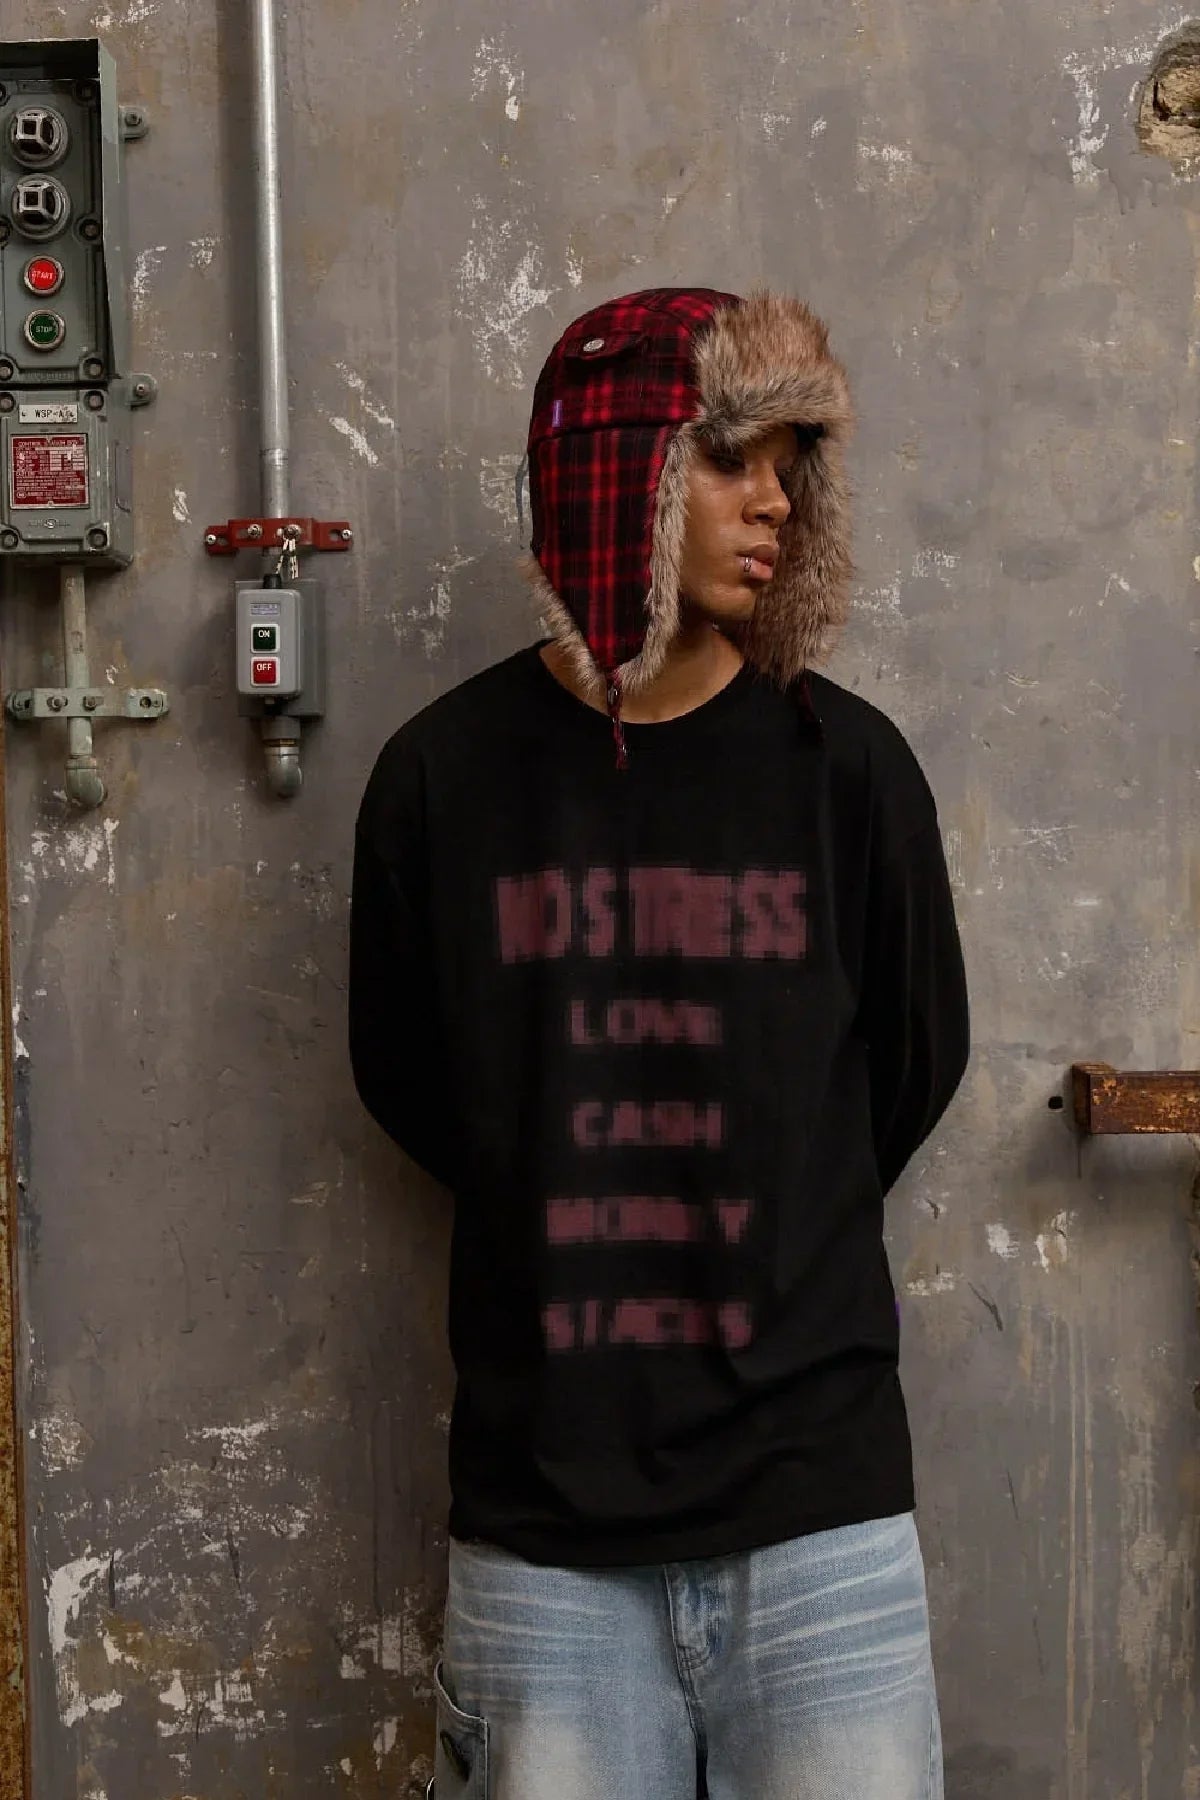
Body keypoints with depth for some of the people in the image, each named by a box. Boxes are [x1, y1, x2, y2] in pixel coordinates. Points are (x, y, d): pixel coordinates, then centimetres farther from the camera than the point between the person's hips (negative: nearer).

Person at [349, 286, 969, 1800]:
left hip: (820, 1510, 0)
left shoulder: (846, 765, -4)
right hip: (541, 1523, 0)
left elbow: (913, 1064, 8)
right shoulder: (443, 776, -3)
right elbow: (402, 1077, 9)